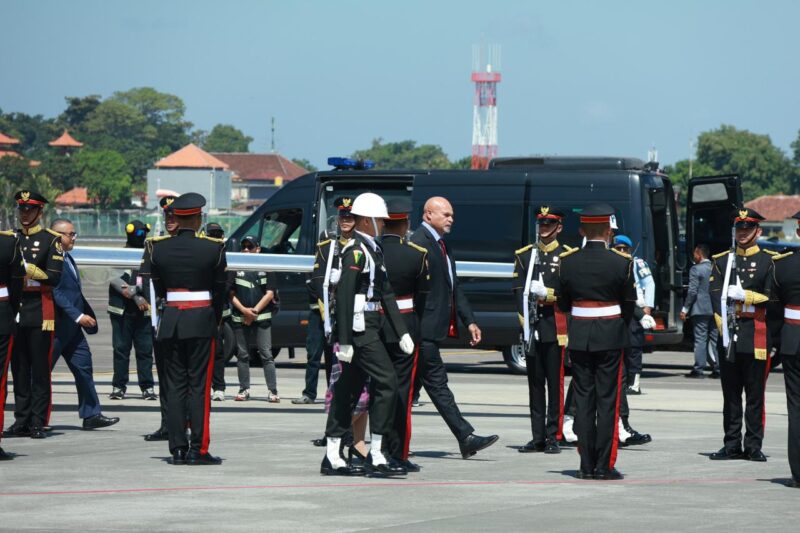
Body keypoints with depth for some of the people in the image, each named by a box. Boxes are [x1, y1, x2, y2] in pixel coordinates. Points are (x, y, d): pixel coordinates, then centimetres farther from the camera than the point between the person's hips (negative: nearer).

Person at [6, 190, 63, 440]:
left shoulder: (51, 240, 0)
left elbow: (53, 277, -8)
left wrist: (24, 268, -12)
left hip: (40, 310, -4)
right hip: (14, 308, 4)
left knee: (40, 369, -3)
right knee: (19, 368, 5)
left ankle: (38, 422, -1)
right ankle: (21, 421, 9)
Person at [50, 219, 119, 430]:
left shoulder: (68, 259, 15)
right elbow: (56, 293, -22)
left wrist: (87, 316, 15)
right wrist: (78, 316, -24)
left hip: (72, 328, 10)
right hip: (57, 326, -10)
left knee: (84, 368, 6)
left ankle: (91, 415, 8)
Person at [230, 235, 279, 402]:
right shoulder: (236, 269, 9)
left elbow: (269, 294, 1)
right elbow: (231, 294, 5)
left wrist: (255, 310, -8)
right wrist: (244, 310, -8)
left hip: (262, 317, -2)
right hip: (240, 318, 2)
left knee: (266, 355, -6)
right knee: (242, 355, 5)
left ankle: (273, 391, -7)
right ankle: (244, 390, 12)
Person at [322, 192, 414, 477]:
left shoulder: (374, 251, 18)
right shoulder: (355, 252, -13)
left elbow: (386, 294, 19)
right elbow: (343, 296, -19)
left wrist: (402, 332, 13)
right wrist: (344, 341, -22)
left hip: (369, 330, 10)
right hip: (360, 329, -10)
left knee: (348, 389, 10)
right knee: (386, 381, -12)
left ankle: (332, 457, 12)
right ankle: (376, 456, -11)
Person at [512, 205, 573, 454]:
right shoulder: (524, 255, 14)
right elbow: (518, 290, 8)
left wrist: (547, 293, -15)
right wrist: (523, 321, -2)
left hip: (556, 329, -3)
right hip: (531, 328, 4)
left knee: (555, 383, -3)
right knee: (535, 383, 6)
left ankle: (553, 437, 0)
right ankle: (538, 437, 10)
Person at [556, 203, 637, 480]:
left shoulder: (567, 262, -1)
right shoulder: (621, 262, -9)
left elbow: (563, 302, 6)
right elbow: (629, 303, -2)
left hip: (578, 336, 3)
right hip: (611, 337, -3)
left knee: (583, 400, 7)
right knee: (607, 401, 1)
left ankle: (586, 465, 7)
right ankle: (604, 466, -1)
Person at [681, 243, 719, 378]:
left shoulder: (696, 269, -9)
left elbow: (692, 291, -13)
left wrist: (685, 309, -7)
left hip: (700, 309, -6)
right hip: (715, 309, 6)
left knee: (700, 339, -5)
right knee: (714, 338, 10)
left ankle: (698, 369, -6)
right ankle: (717, 368, 9)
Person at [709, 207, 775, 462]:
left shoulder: (768, 261, 5)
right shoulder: (722, 261, 13)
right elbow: (716, 297, 3)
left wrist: (744, 295, -13)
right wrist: (724, 328, -9)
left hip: (756, 337, -3)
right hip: (728, 336, 3)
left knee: (755, 394, -2)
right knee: (731, 393, 5)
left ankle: (753, 446, 2)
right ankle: (732, 445, 9)